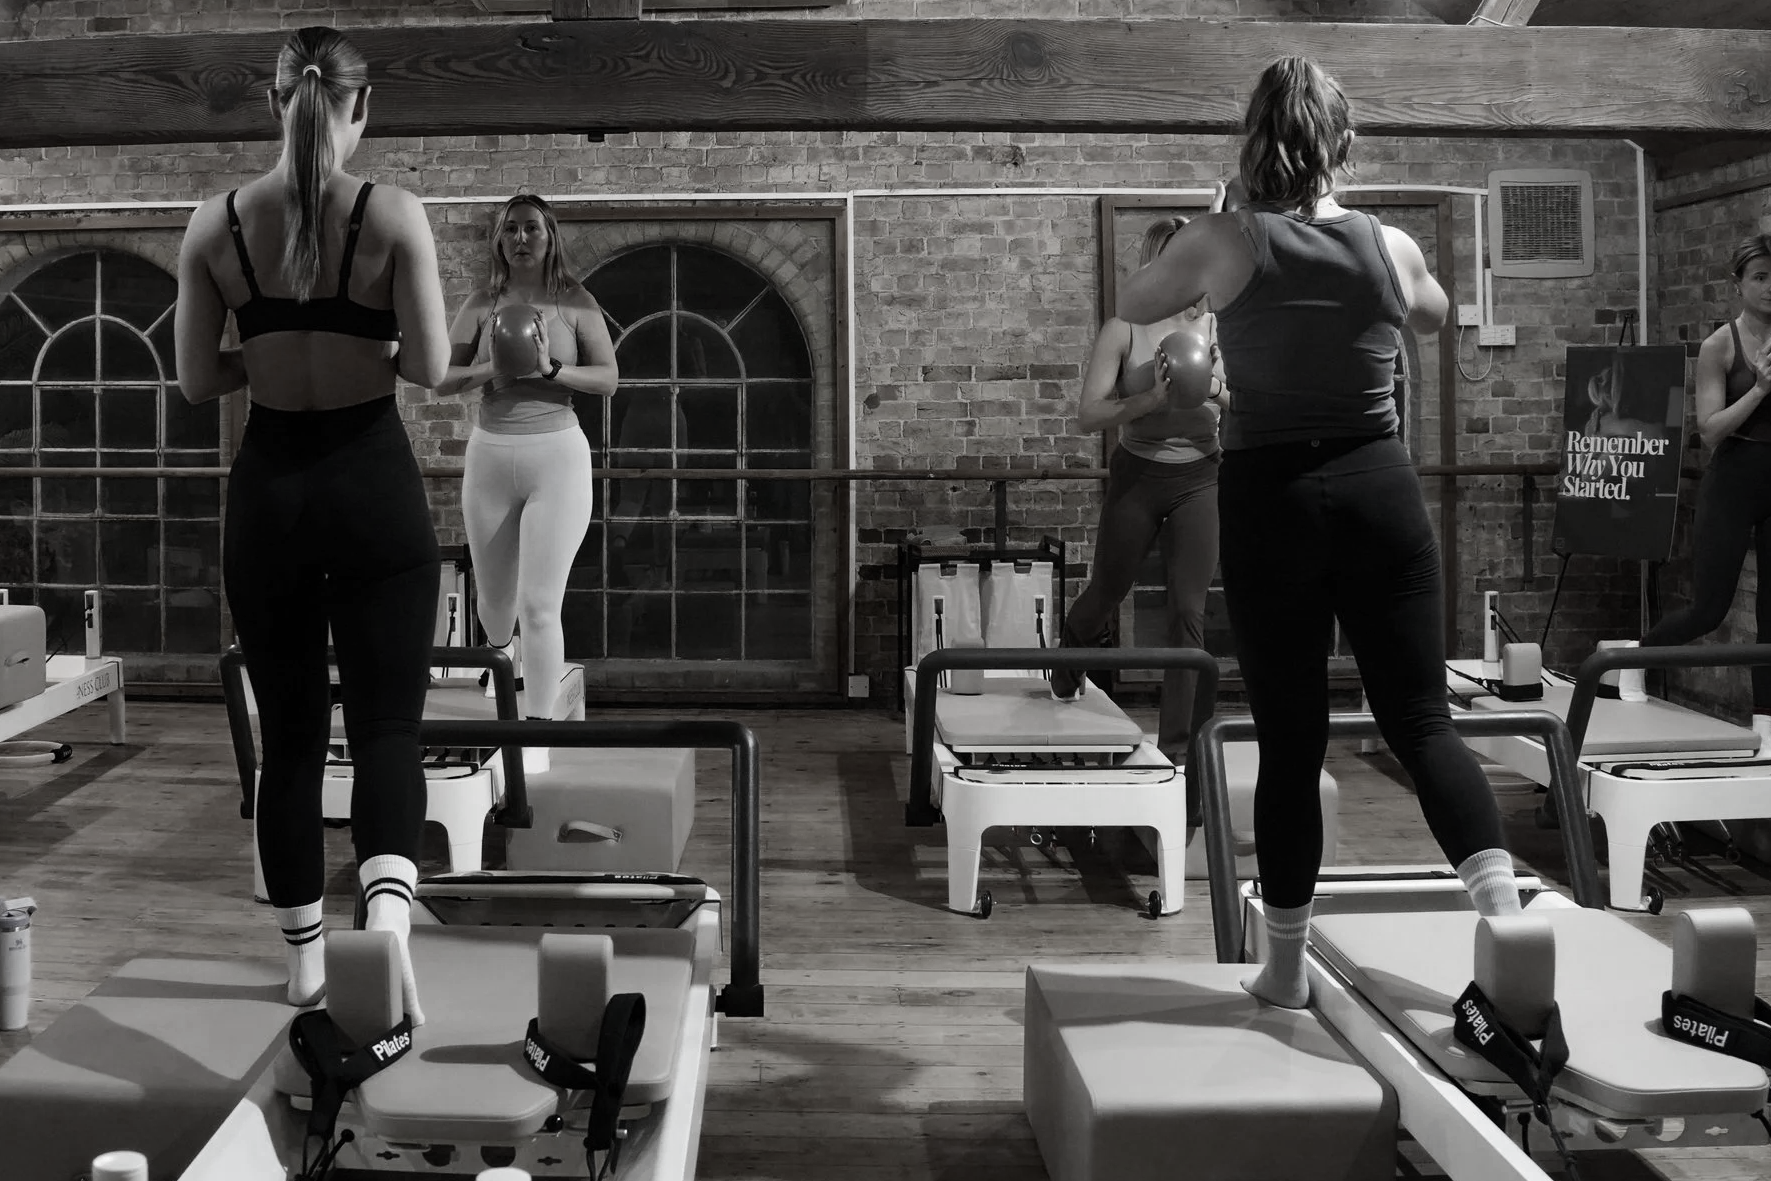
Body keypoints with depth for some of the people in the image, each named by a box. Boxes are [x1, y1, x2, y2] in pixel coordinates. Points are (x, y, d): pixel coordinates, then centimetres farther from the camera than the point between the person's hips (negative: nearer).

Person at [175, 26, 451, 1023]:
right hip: (374, 487, -2)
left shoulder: (216, 224, 1)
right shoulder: (395, 215, -6)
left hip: (268, 490, 3)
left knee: (291, 735, 14)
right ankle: (388, 913, -24)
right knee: (387, 727, 1)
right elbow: (430, 366, -11)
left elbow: (198, 379, 1)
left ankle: (307, 960, 23)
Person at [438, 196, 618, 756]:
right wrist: (487, 371, -14)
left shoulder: (575, 302, 1)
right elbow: (441, 378, 5)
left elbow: (608, 378, -1)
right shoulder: (481, 304, 6)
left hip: (556, 454, -3)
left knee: (539, 605, -10)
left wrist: (550, 369, -17)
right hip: (490, 453, 3)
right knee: (493, 601, 16)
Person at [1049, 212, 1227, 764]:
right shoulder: (1125, 330, -8)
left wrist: (1219, 393, -21)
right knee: (1106, 592, 17)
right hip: (1137, 475, -1)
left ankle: (1177, 739, 3)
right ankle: (1068, 661, 50)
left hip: (1200, 478, 1)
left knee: (1188, 610, -4)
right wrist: (1152, 398, -28)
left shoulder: (1219, 328, -2)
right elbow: (1089, 414, -14)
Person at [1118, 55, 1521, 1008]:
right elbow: (1431, 317, 25)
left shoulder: (1226, 241, -7)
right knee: (1421, 718, 7)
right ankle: (1503, 911, -11)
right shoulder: (1389, 246, 2)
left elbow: (1133, 306, 11)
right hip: (1380, 490, 2)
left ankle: (1285, 969, 14)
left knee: (1289, 742, 6)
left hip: (1271, 500, -2)